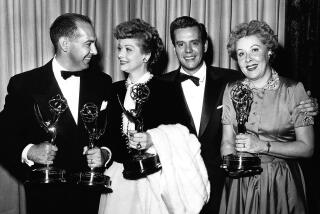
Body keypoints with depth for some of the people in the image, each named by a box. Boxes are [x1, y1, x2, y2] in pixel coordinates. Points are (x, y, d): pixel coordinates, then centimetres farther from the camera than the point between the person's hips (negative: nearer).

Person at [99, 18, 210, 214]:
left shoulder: (165, 90, -7)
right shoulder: (115, 90, 8)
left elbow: (177, 133, -9)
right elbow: (111, 134, 12)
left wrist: (152, 139, -23)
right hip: (117, 176, 4)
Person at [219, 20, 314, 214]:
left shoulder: (294, 90, -8)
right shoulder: (232, 91, 2)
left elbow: (307, 148, -9)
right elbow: (227, 142, 3)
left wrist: (262, 146, -18)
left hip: (281, 183, -2)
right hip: (240, 182, 3)